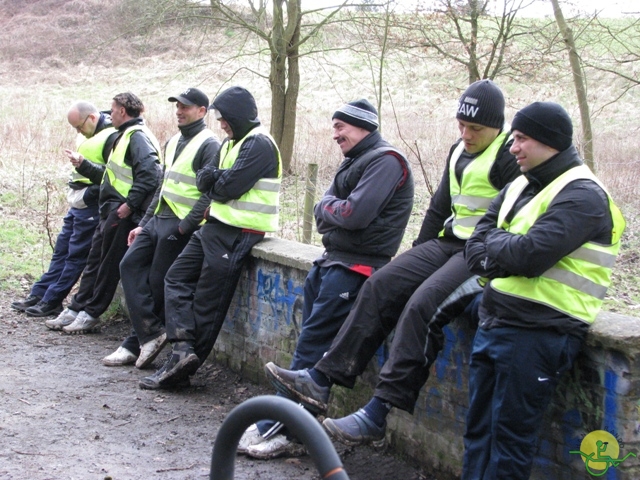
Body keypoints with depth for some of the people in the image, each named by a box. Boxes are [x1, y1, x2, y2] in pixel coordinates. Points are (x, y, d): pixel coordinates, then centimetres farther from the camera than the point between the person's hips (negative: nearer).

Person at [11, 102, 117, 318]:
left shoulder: (112, 138, -16)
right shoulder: (93, 136, 14)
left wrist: (91, 194, -21)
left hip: (90, 208, -10)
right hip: (77, 205, 10)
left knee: (76, 256, -1)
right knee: (61, 251, 14)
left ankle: (51, 302, 6)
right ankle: (38, 295, 21)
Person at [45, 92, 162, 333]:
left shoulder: (138, 137, -12)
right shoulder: (124, 136, 21)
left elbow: (149, 174, -24)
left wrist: (129, 204, -24)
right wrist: (83, 165, 24)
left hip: (123, 214, -10)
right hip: (111, 212, 10)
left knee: (109, 265, -2)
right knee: (95, 260, 12)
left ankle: (90, 314, 5)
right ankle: (76, 310, 17)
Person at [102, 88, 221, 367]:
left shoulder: (208, 145, -9)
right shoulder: (173, 142, 19)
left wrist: (184, 227, -19)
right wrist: (144, 223, 18)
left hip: (181, 225, -9)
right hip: (158, 219, 9)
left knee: (158, 282, -4)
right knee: (130, 265, -2)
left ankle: (138, 343, 7)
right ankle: (150, 333, -4)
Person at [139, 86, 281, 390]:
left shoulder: (259, 145, -14)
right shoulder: (232, 142, 18)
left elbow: (229, 188, -21)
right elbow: (204, 181, 11)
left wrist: (214, 182, 0)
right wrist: (215, 177, -11)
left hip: (235, 235, -10)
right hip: (215, 227, 10)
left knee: (206, 302, -6)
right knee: (177, 279, 6)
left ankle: (181, 368, 0)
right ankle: (182, 349, -4)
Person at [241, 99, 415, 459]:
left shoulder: (385, 161, -12)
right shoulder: (356, 161, 19)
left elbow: (356, 214, -23)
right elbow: (325, 211, 16)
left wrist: (327, 206, -5)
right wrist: (330, 207, -6)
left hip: (356, 266, -10)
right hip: (333, 260, 10)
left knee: (312, 344, -11)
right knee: (310, 342, 6)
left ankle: (286, 432, -8)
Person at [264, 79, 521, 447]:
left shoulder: (511, 155, -9)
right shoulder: (459, 151, 17)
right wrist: (417, 257, 18)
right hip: (448, 242, 9)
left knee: (422, 305, -28)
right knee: (380, 286, -6)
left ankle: (377, 416, -29)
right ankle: (321, 380, -8)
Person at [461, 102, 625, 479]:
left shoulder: (582, 195, -13)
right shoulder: (520, 186, 15)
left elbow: (531, 253, -25)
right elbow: (476, 246, 12)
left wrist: (494, 243, -5)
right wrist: (504, 260, -9)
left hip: (537, 332, -9)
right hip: (493, 322, 9)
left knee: (510, 436, -1)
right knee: (479, 428, 14)